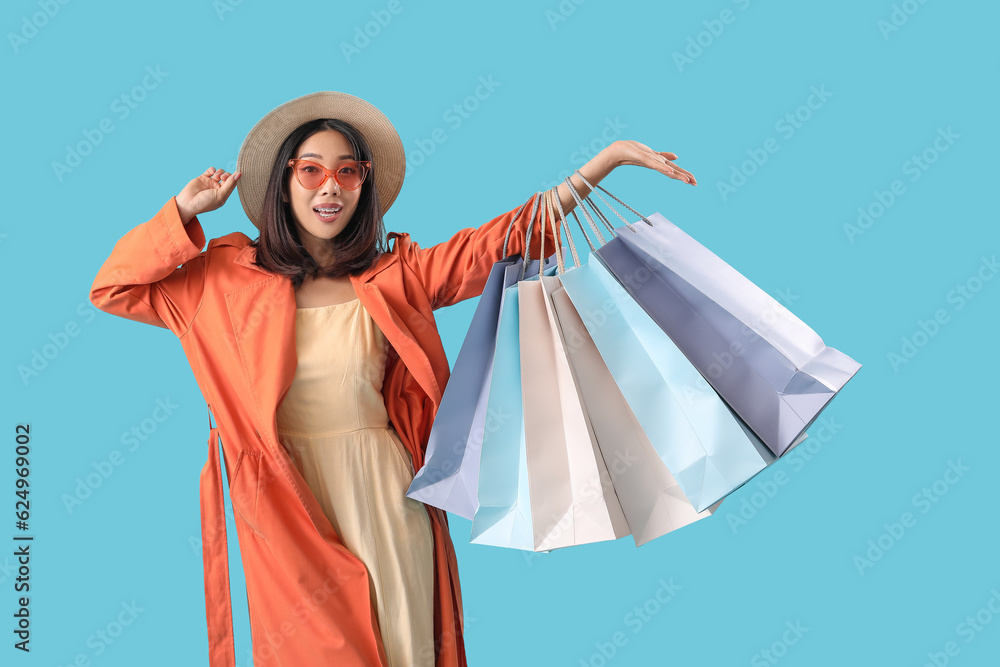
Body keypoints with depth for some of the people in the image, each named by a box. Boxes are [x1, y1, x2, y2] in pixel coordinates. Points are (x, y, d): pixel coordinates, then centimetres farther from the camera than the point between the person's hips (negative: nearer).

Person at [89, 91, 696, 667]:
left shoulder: (396, 278, 5)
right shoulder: (231, 278, 6)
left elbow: (498, 242, -1)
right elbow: (114, 289, 10)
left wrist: (606, 161, -6)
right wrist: (187, 208, 3)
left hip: (381, 496, 1)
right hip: (284, 502, 0)